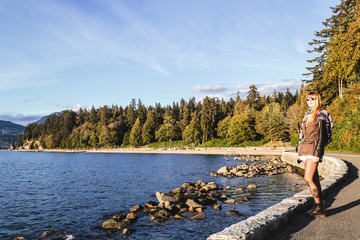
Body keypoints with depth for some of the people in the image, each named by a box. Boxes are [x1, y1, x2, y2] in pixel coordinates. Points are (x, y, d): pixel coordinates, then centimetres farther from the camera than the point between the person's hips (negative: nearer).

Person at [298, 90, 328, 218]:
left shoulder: (320, 115, -5)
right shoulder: (307, 115, 19)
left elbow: (321, 136, -11)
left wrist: (317, 153, -18)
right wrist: (301, 152, 19)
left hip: (314, 149, -8)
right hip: (305, 149, 8)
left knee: (308, 178, -13)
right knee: (314, 179, 10)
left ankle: (319, 208, -5)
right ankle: (318, 206, 16)